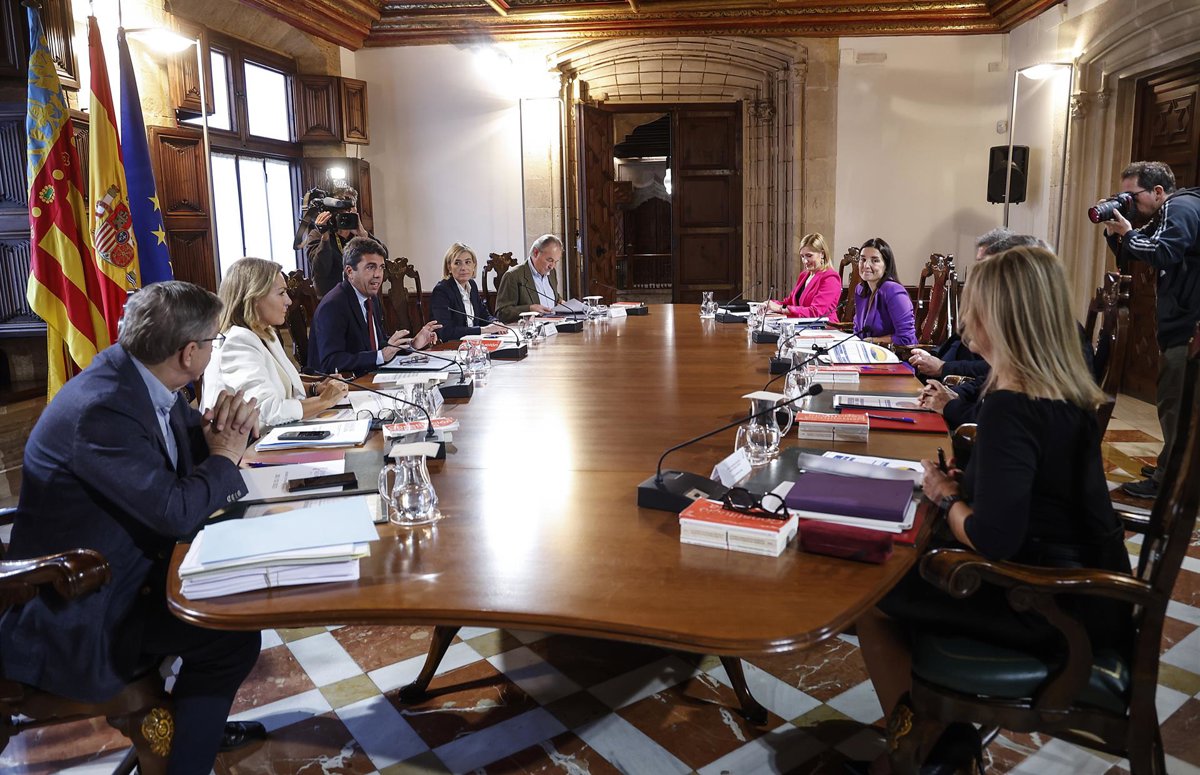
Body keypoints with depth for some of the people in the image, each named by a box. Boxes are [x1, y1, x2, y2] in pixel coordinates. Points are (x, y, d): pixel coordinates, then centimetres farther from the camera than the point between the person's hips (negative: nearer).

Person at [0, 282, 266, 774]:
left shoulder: (141, 374, -4)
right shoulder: (102, 407, -31)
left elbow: (187, 437, 12)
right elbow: (176, 511, -32)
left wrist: (223, 429, -11)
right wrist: (225, 456, -15)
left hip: (124, 563, 9)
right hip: (73, 608, -9)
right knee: (233, 637, -13)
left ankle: (197, 723, 29)